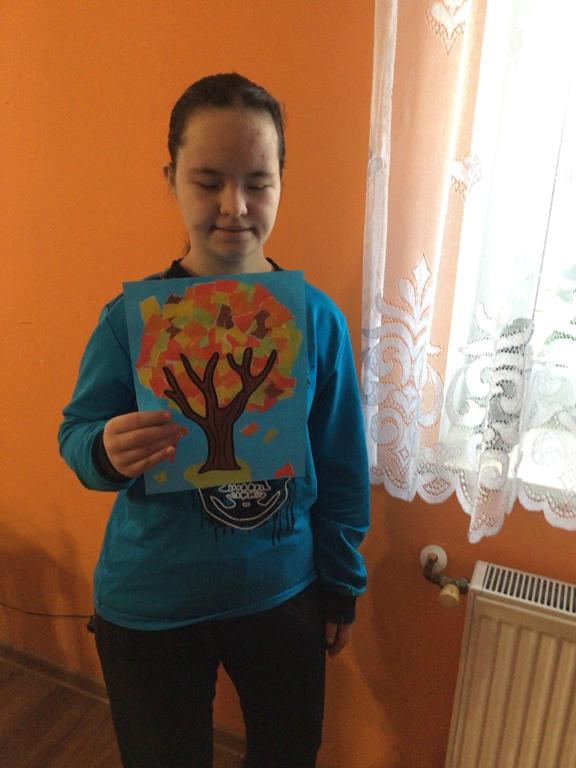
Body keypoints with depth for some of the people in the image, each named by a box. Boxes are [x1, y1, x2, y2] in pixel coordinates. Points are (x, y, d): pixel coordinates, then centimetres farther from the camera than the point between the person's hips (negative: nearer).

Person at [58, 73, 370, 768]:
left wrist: (342, 586, 5)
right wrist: (107, 452, -29)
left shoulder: (317, 318, -10)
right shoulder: (131, 317, -14)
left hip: (284, 594, 2)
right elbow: (76, 433, -5)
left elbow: (341, 468, -2)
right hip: (149, 607, -1)